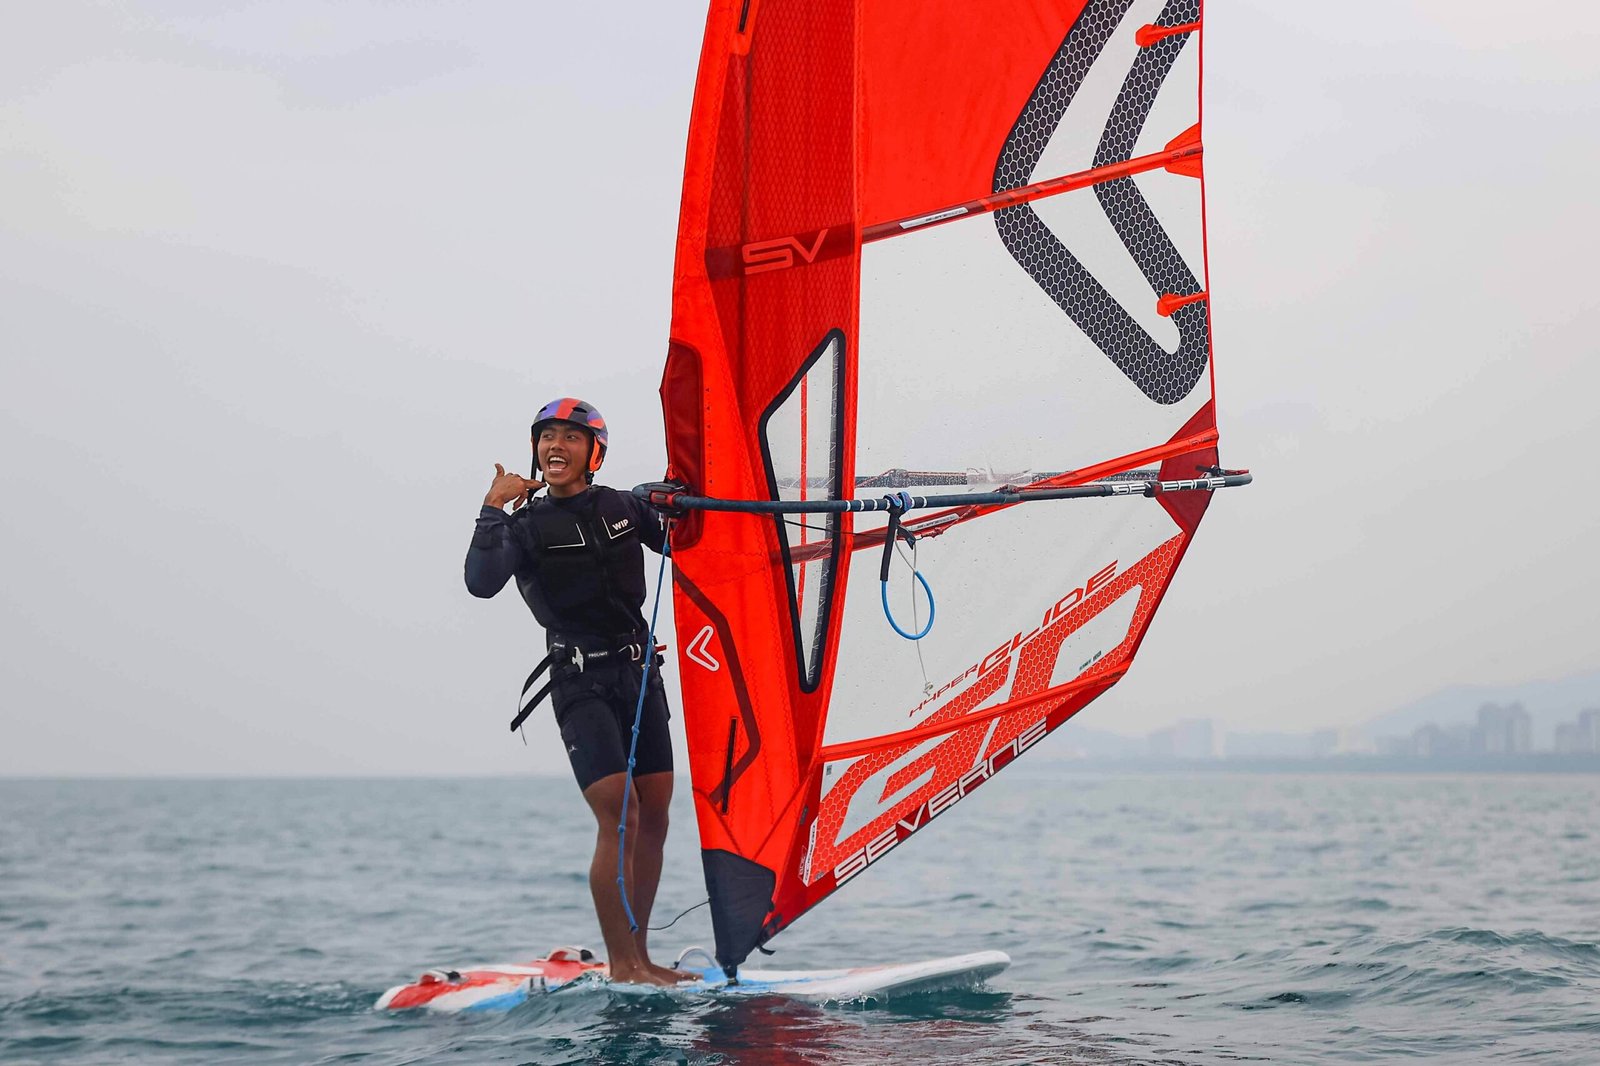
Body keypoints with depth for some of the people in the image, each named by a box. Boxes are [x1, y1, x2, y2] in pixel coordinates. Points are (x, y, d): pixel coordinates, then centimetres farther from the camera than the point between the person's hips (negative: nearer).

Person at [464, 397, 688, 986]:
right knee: (618, 816, -16)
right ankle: (621, 964, -10)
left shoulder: (621, 506, 8)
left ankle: (639, 955, 17)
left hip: (640, 672, 5)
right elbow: (481, 583, -21)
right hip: (580, 681, -5)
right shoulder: (526, 525, -3)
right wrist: (492, 508, -21)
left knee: (654, 816, 6)